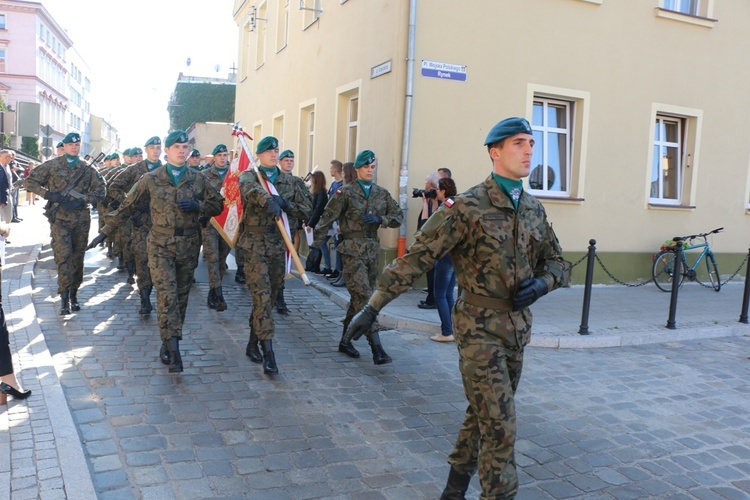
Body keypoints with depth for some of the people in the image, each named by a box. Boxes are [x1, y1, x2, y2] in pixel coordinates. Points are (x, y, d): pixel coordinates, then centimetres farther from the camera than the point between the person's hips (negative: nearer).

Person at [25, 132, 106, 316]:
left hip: (81, 219, 2)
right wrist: (49, 194, -10)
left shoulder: (87, 168, 8)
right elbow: (30, 182, 6)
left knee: (78, 257, 7)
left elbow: (100, 190, 4)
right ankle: (64, 297, -9)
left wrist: (81, 201, -10)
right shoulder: (52, 165, 5)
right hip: (59, 218, -2)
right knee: (63, 255, -11)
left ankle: (73, 294, 20)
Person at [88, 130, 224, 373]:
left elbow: (217, 205, 9)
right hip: (161, 246, -2)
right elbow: (127, 206, 7)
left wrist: (196, 205, -11)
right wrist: (105, 231, 5)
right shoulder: (151, 179, 2)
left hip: (188, 246, 2)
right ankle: (174, 350, -14)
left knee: (181, 297, 7)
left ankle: (167, 344, 21)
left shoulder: (198, 179, 5)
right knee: (167, 296, -12)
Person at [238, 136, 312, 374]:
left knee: (270, 296, 11)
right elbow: (249, 189, -26)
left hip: (279, 244, 5)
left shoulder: (290, 181, 11)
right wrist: (269, 201, -46)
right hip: (255, 244, -4)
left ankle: (253, 343, 27)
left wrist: (286, 205, -10)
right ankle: (268, 350, -10)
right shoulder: (249, 175, 0)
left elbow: (307, 210, 9)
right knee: (262, 295, -11)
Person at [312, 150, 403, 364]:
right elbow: (327, 218, -5)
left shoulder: (382, 193, 11)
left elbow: (399, 216, 8)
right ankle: (376, 348, -14)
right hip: (352, 250, -6)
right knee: (364, 298, -12)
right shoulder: (346, 192, -3)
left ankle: (345, 341, 27)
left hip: (373, 250, 6)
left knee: (358, 298, 13)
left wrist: (379, 219, -10)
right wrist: (316, 243, -10)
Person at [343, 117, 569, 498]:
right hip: (479, 327, -7)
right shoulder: (466, 208, -14)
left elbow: (558, 263, 16)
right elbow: (415, 258, -16)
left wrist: (541, 283, -8)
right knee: (499, 426, -7)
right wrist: (373, 307, -19)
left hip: (518, 326, 7)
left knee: (483, 416, 18)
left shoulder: (534, 209, 7)